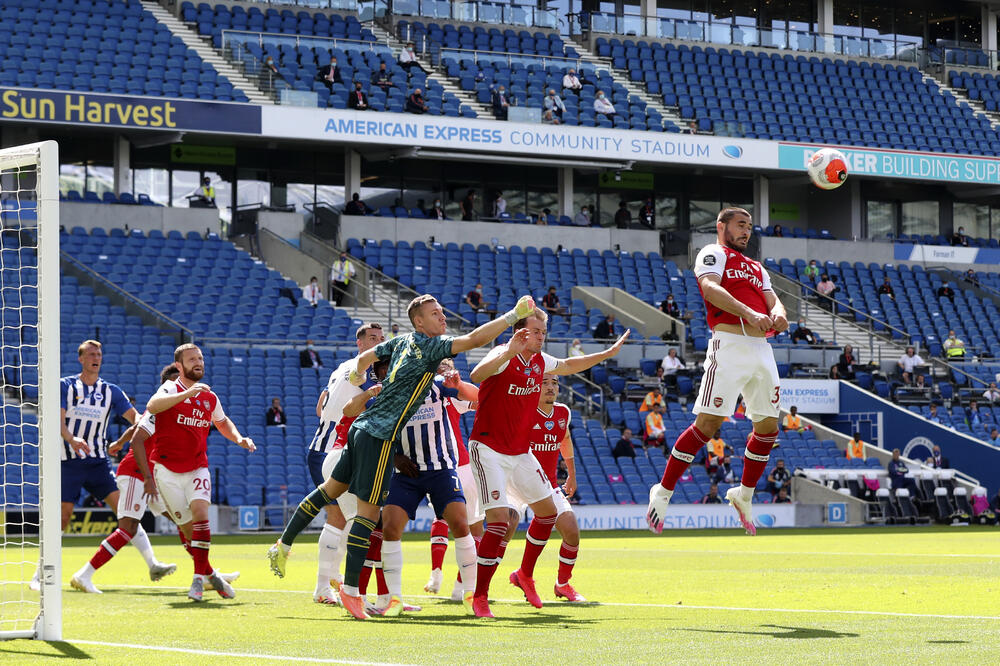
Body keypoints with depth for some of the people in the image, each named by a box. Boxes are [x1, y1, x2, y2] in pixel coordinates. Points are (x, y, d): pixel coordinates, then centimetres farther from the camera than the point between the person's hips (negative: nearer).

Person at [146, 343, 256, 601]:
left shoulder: (210, 398, 10)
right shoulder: (171, 389, -6)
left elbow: (223, 422, 31)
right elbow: (152, 406, -30)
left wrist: (239, 438, 11)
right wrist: (187, 394, -38)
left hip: (197, 468, 3)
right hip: (168, 470, -3)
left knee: (200, 514, -19)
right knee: (186, 525, 1)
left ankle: (199, 577, -16)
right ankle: (210, 574, 16)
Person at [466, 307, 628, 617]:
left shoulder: (540, 361, 5)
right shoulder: (503, 356, -18)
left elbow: (568, 365, 27)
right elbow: (476, 375, -40)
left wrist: (607, 354, 30)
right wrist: (509, 351, -52)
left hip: (520, 452, 8)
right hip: (489, 449, -8)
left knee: (548, 511, 12)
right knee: (499, 519, -18)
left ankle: (525, 575, 32)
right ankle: (479, 597, -9)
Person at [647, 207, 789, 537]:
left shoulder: (756, 267, 28)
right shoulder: (713, 253, 5)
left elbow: (774, 301, 18)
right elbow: (711, 288, -13)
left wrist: (778, 314, -9)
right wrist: (748, 313, -27)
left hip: (762, 348, 8)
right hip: (730, 345, -8)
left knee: (768, 427, 9)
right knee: (708, 423, -14)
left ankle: (744, 495, 26)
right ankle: (663, 491, -5)